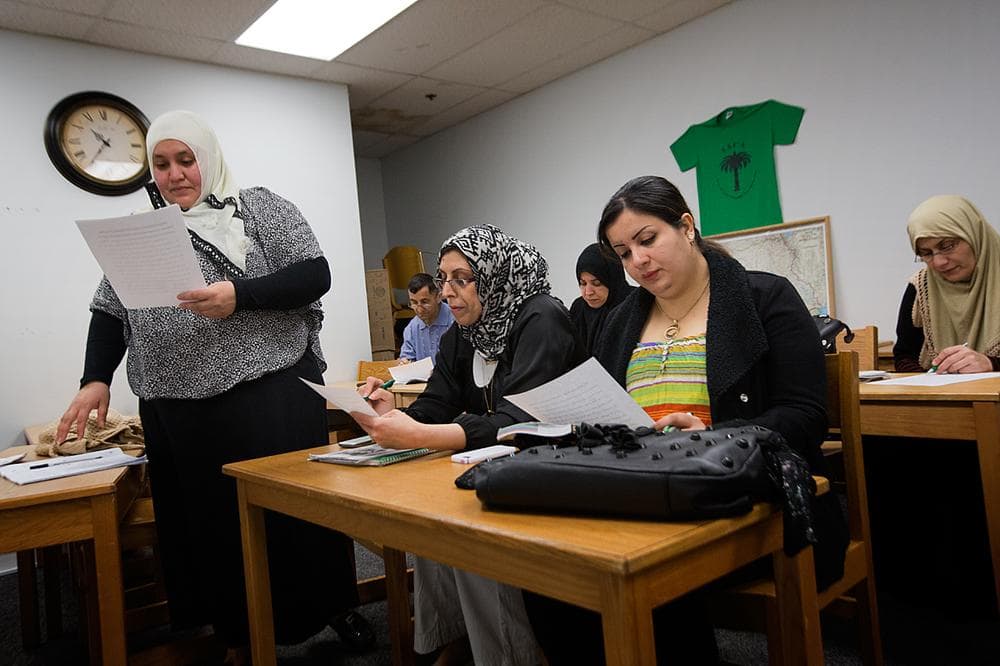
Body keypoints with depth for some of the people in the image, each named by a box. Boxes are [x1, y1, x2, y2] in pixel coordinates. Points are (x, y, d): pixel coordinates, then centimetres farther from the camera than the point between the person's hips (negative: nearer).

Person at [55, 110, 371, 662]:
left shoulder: (260, 208, 3)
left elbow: (315, 275, -6)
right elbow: (109, 312, 15)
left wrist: (240, 297, -20)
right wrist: (96, 379, 0)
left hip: (272, 399, -3)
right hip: (178, 416, 4)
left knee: (292, 509, 2)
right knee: (208, 520, 7)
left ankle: (334, 606, 24)